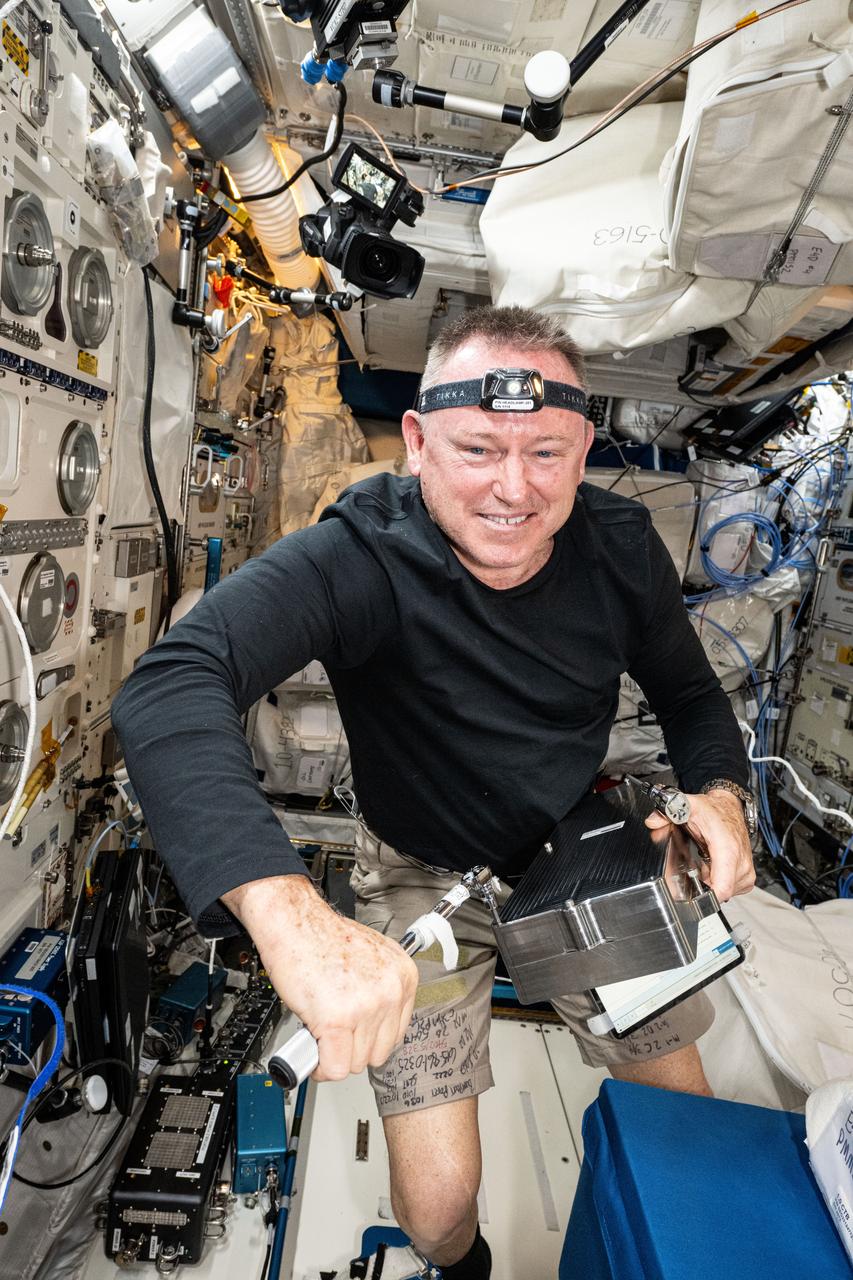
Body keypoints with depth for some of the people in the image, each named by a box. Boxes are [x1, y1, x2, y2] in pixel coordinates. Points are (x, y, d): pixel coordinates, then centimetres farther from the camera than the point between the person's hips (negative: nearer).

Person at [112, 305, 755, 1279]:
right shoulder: (358, 562, -29)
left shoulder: (621, 548, -14)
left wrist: (720, 792, -18)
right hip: (428, 875, -3)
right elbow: (167, 687, -44)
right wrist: (290, 913, -59)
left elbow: (690, 693, 3)